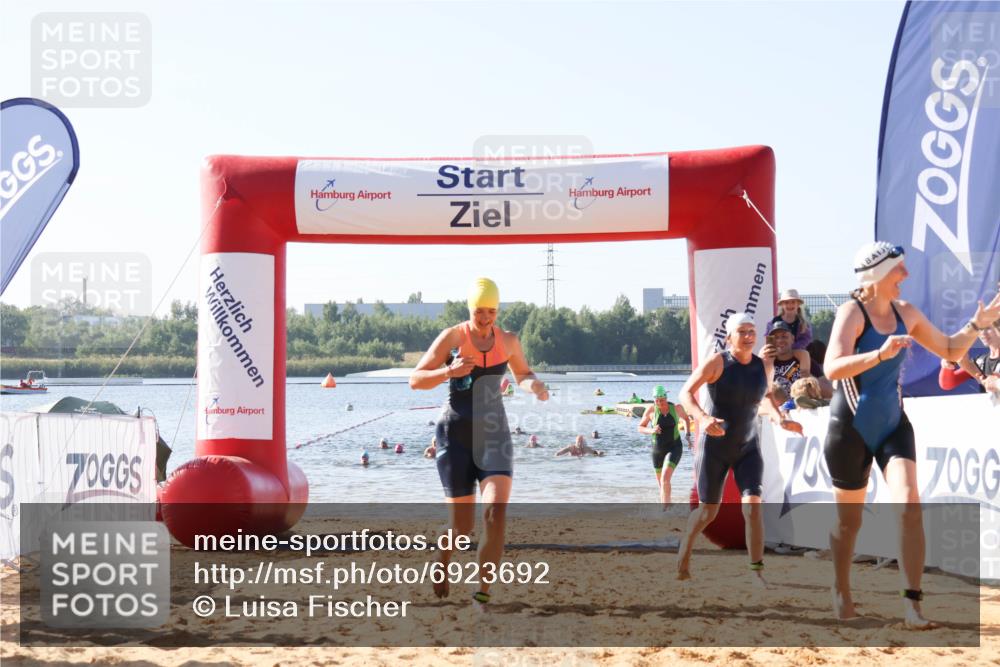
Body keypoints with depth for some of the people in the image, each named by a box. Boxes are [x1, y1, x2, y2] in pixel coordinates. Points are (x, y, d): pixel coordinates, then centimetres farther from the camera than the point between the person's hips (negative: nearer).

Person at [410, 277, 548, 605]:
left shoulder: (508, 340, 3)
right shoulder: (453, 337, -8)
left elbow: (523, 374, 22)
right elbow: (415, 380, -8)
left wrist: (534, 385, -2)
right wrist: (449, 371, -27)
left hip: (494, 433, 2)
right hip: (456, 434, -2)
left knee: (496, 512, -21)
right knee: (463, 526, 3)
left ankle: (483, 594, -15)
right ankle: (443, 559, 39)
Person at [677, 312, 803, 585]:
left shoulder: (765, 366, -3)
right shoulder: (717, 362, -16)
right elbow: (686, 393, -17)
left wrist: (779, 419, -1)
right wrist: (702, 418, -36)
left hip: (748, 447, 3)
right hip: (714, 447, -3)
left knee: (753, 505, -17)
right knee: (708, 511, 7)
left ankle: (757, 572, -12)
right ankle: (683, 554, 34)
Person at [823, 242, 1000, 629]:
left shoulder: (905, 313, 3)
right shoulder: (853, 312, -15)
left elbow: (950, 351, 15)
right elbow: (832, 368, -29)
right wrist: (880, 354, -41)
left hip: (892, 423, 4)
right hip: (851, 427, -4)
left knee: (908, 504, -15)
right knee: (849, 520, 8)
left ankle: (912, 603, -15)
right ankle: (841, 594, 31)